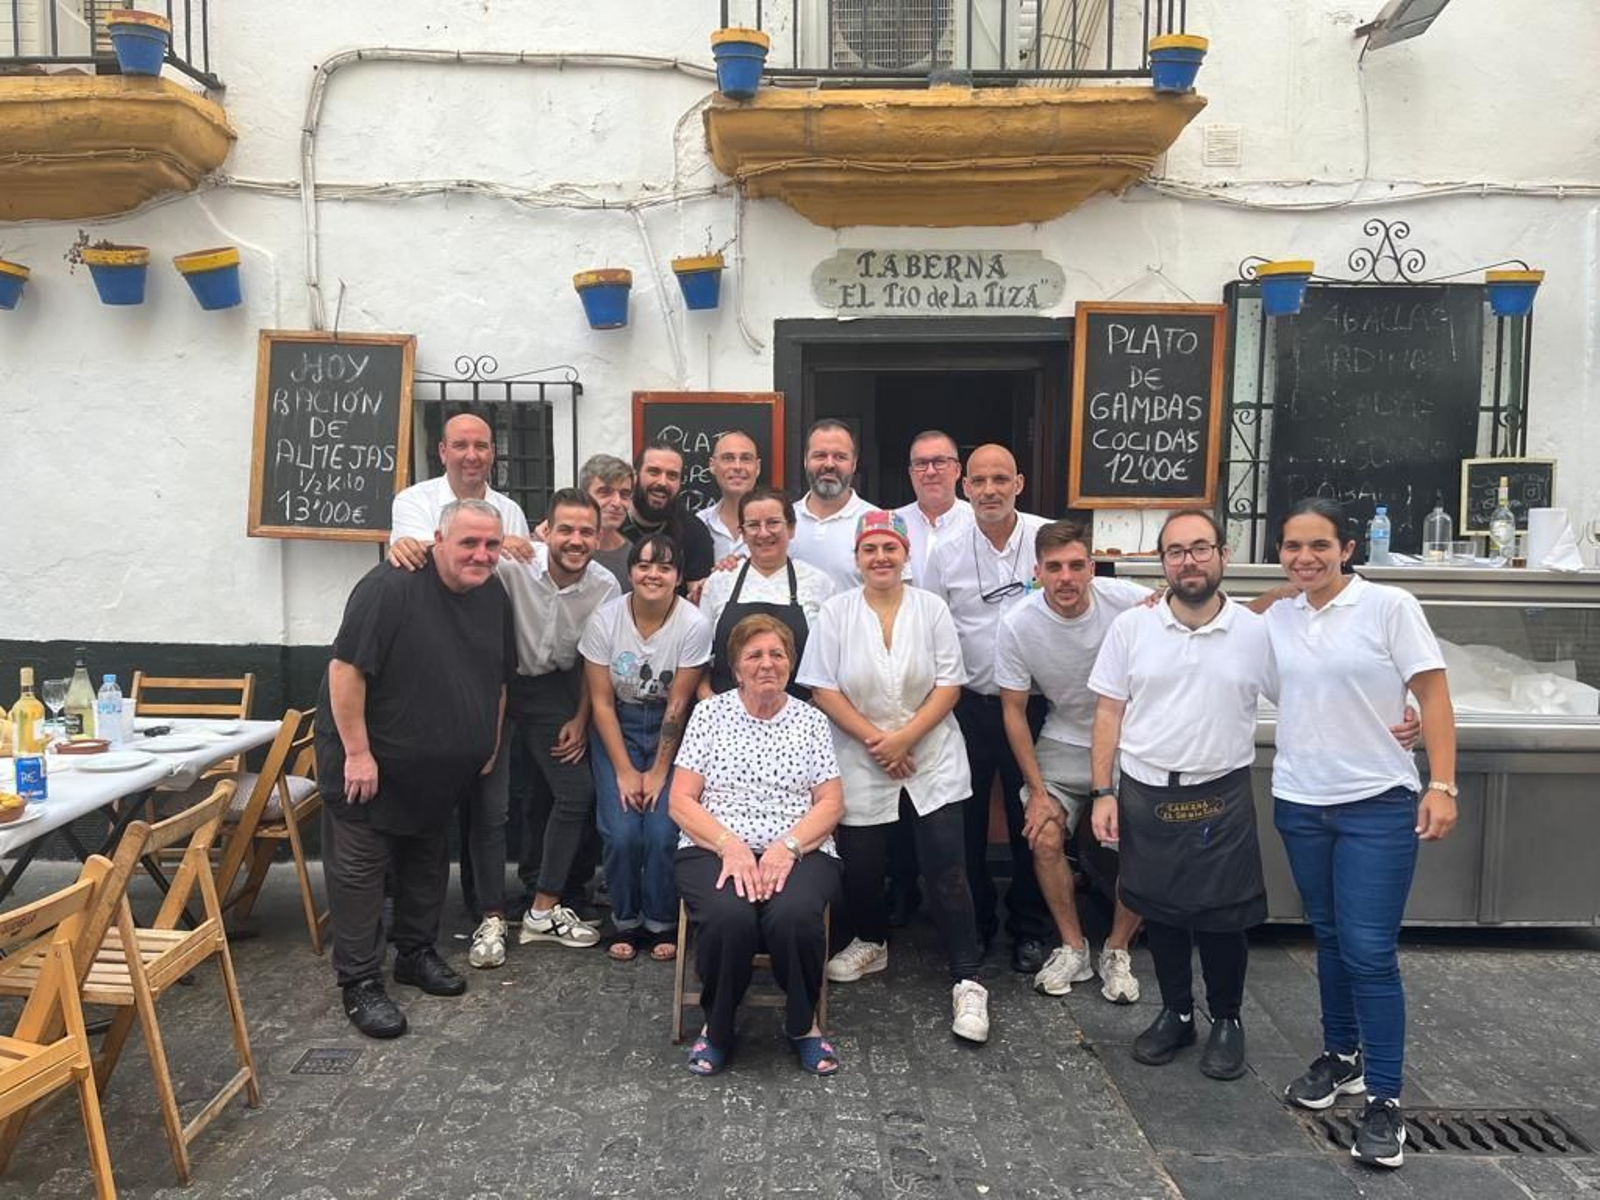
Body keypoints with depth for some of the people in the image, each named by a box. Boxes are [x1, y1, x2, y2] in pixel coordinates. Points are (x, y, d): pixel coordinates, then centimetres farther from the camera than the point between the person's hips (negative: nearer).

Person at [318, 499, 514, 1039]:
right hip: (366, 761, -7)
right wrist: (357, 753, -23)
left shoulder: (494, 598, 2)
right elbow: (346, 669, -24)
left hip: (439, 768, 7)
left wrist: (489, 747, 13)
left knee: (428, 862, 18)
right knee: (359, 868, 0)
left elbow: (498, 679, 13)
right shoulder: (391, 587, -22)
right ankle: (359, 984, 10)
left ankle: (415, 953, 34)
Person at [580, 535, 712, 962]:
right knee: (622, 832, -13)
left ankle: (663, 923, 10)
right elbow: (601, 702, -8)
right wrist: (625, 771, -10)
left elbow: (678, 705, -12)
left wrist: (659, 772, -9)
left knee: (663, 831, -15)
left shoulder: (694, 625, -17)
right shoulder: (604, 620, -13)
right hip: (617, 729, 1)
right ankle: (626, 922, 12)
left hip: (669, 731, -1)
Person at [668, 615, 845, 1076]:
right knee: (728, 916, -33)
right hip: (714, 850, 0)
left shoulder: (811, 720, 12)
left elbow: (830, 803, 6)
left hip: (799, 852, 1)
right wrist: (731, 847, -13)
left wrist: (788, 847, -13)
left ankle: (803, 1023, -2)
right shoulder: (709, 713, 9)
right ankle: (717, 1026, -4)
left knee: (794, 915, -33)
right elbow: (681, 802, 3)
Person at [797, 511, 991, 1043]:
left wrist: (904, 737, -15)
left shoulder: (932, 608, -1)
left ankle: (967, 981, 4)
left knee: (947, 870, -4)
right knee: (860, 865, 10)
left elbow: (949, 685, -4)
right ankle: (871, 943, 38)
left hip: (932, 761, -1)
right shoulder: (836, 611, -2)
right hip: (861, 764, 1)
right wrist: (874, 739, -14)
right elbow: (823, 689, -6)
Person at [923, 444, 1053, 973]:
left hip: (1031, 703, -1)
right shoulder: (947, 553, 1)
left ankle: (1029, 929, 27)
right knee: (965, 822, 10)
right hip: (968, 705, 1)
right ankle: (974, 924, 28)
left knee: (1031, 820, 9)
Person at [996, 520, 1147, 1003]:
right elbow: (1014, 712, -7)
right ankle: (1073, 949, 12)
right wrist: (1037, 789, -8)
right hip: (1064, 742, 1)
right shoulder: (1017, 625, -17)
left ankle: (1116, 952, 14)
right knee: (1045, 839, -11)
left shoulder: (1134, 602, -22)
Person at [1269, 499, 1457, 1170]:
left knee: (1369, 952, -5)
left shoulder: (1390, 607, -8)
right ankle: (1342, 1057, 34)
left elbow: (1433, 697, -8)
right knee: (1330, 939, 16)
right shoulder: (1275, 619, 5)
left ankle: (1384, 1100, 7)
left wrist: (1442, 785, -13)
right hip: (1299, 804, 4)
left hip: (1377, 804, -4)